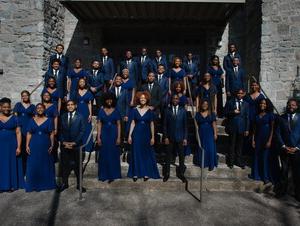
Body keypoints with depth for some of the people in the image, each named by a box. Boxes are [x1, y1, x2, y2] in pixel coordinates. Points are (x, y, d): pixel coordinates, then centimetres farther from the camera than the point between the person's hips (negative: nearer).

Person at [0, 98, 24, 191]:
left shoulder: (14, 118, 1)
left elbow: (18, 133, -2)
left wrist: (18, 147, -9)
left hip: (12, 145, -1)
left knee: (11, 164, 5)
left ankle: (12, 185, 15)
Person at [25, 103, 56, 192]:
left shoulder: (48, 120, 2)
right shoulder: (32, 120, 7)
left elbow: (52, 134, 0)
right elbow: (29, 134, 5)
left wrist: (52, 145, -7)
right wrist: (27, 145, -3)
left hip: (45, 146, -1)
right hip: (34, 146, 1)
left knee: (46, 165, 6)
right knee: (34, 165, 3)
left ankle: (46, 183, 20)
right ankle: (34, 185, 16)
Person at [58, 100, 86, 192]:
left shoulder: (80, 117, 1)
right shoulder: (63, 117, 9)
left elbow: (82, 131, -4)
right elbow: (60, 131, 6)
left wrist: (74, 142, -12)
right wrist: (64, 142, -7)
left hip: (77, 145, -2)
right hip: (64, 145, 2)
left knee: (78, 165, 5)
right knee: (64, 165, 8)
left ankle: (79, 184, 15)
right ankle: (64, 183, 22)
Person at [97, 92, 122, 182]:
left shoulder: (116, 111, 2)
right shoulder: (101, 111, 4)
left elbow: (119, 125, 0)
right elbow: (99, 124, 2)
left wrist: (119, 137, -8)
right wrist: (98, 137, -6)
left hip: (113, 134, -1)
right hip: (104, 134, 1)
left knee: (113, 154, 4)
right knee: (104, 154, 5)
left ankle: (112, 175, 16)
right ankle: (104, 175, 17)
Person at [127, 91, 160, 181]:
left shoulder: (150, 111, 0)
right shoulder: (135, 110, 2)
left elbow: (152, 125, 1)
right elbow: (132, 123, 3)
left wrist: (153, 137, -2)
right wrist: (130, 135, -2)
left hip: (146, 134, 0)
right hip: (137, 134, 0)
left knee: (147, 153, 6)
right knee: (136, 153, 5)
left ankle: (146, 173, 16)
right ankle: (136, 173, 14)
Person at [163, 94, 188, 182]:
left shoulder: (183, 110, 3)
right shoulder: (167, 110, 2)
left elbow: (185, 125, 2)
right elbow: (165, 125, 2)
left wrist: (185, 138, -2)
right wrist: (165, 137, -5)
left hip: (180, 137, 1)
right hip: (170, 137, 0)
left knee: (181, 156, 8)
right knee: (168, 156, 6)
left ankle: (181, 173, 22)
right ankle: (166, 174, 19)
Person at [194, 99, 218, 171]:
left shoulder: (211, 114, 1)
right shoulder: (198, 114, 3)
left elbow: (214, 124, -1)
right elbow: (196, 124, 2)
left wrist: (215, 133, -7)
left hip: (209, 133, -1)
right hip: (201, 133, 1)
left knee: (210, 149, -2)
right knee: (201, 149, 7)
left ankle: (211, 165, 8)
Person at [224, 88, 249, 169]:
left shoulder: (246, 104, 8)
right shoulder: (230, 102, 3)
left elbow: (247, 117, 6)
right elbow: (225, 113, 2)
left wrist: (247, 129, 2)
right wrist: (233, 112, -17)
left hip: (241, 127, 2)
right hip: (232, 127, -1)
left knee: (239, 145, 9)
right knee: (232, 145, 6)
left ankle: (239, 161, 22)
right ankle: (231, 161, 18)